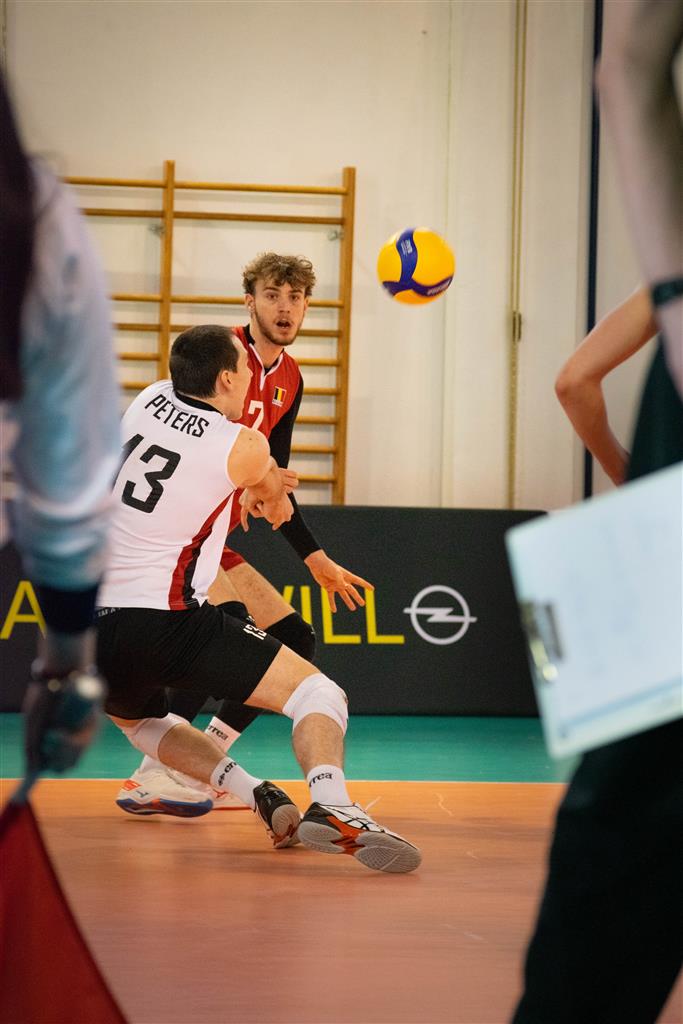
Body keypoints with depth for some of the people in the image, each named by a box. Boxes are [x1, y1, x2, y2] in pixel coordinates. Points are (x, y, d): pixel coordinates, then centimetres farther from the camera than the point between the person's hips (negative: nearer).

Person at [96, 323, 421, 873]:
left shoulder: (151, 399, 11)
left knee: (138, 720, 35)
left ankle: (258, 796, 18)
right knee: (317, 692, -4)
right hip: (164, 618, -6)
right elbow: (274, 495, 21)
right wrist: (277, 500, 45)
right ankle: (331, 808, -30)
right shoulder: (243, 446, -4)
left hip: (90, 629, 6)